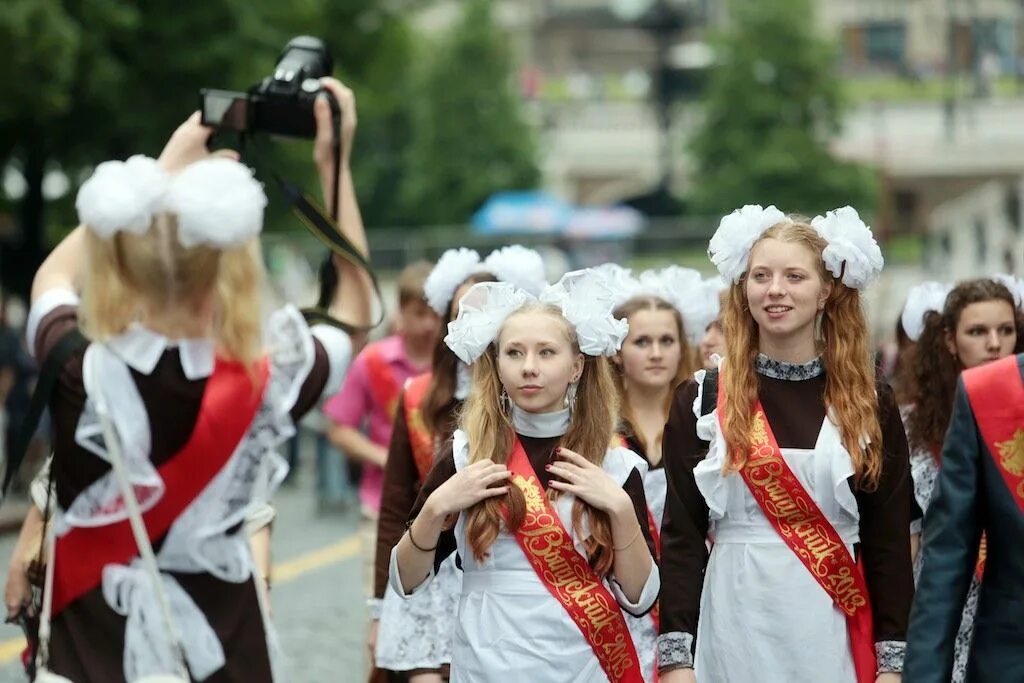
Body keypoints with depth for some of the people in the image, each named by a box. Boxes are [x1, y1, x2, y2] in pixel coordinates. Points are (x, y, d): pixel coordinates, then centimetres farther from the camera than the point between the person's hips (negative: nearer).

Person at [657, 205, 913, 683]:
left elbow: (889, 541, 4)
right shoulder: (701, 400, 3)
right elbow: (681, 537, 0)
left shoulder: (869, 405, 5)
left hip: (834, 633, 1)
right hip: (735, 630, 0)